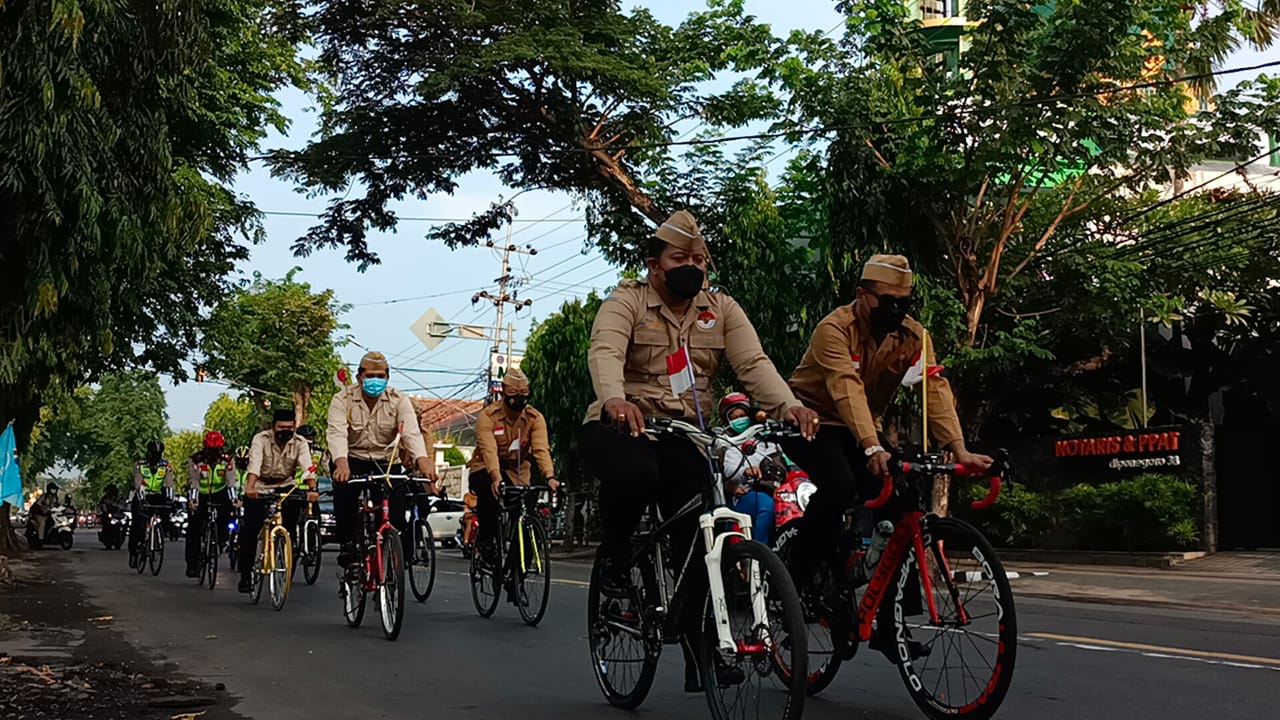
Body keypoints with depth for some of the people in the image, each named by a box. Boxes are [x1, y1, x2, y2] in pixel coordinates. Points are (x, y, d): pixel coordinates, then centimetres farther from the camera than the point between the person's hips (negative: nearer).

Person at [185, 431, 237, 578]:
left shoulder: (227, 460, -12)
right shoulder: (196, 460, -16)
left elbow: (231, 480, -20)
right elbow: (193, 481, -23)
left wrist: (233, 498, -34)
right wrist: (192, 500, -37)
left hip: (219, 493, 2)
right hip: (200, 496, -2)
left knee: (227, 506, -28)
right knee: (194, 529, -9)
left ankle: (221, 537, -7)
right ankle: (192, 564, -7)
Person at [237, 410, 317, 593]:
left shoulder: (300, 443, -14)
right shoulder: (261, 439, -19)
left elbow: (307, 467, -29)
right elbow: (254, 463, -35)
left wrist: (311, 489, -47)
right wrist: (250, 487, -53)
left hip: (285, 486, 2)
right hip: (259, 488, -2)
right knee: (250, 529, -13)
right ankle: (246, 574, -5)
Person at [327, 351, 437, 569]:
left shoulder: (399, 400, -6)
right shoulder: (343, 400, -10)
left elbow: (412, 432, -20)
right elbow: (336, 433, -25)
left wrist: (423, 462, -41)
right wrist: (341, 463, -46)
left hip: (385, 461, 2)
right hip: (352, 459, -1)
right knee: (344, 489, -31)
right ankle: (347, 546, -19)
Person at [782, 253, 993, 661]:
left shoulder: (911, 335, -10)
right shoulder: (835, 329, -25)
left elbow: (934, 389, -22)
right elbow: (848, 389, -39)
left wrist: (959, 449, -36)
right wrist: (872, 448, -53)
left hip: (859, 430, 5)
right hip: (812, 419, -5)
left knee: (892, 502, -11)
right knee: (838, 487, -33)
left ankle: (888, 625, -2)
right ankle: (798, 578, -12)